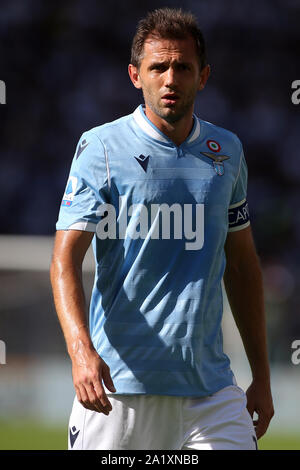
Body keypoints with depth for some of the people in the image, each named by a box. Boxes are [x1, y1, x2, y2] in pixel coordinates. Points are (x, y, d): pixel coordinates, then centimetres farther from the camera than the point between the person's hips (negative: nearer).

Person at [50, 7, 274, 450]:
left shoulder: (227, 152, 11)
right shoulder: (102, 148, -3)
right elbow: (66, 258, -10)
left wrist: (261, 376, 15)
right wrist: (81, 349, -27)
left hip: (209, 382, 4)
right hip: (119, 382, -4)